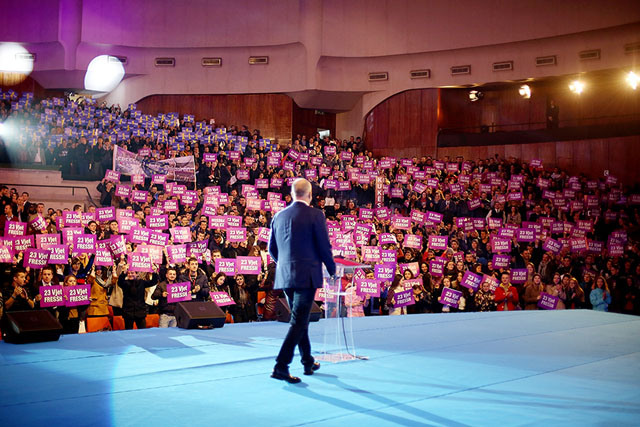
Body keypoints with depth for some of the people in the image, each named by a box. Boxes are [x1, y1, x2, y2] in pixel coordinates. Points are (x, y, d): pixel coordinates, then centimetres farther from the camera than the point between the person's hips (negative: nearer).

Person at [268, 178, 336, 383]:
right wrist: (332, 271, 7)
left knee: (301, 318, 18)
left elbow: (272, 249, 14)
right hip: (307, 276, -6)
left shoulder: (279, 216, 8)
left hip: (285, 276, 6)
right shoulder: (315, 215, -8)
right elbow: (324, 247, -8)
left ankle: (308, 362, 29)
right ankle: (281, 366, -9)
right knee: (299, 321, -4)